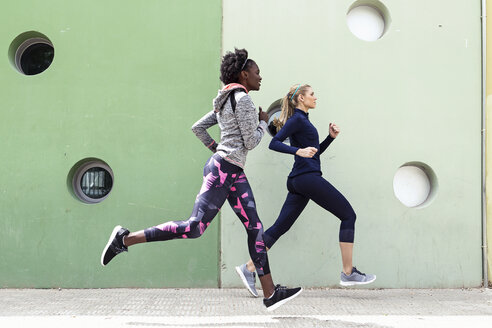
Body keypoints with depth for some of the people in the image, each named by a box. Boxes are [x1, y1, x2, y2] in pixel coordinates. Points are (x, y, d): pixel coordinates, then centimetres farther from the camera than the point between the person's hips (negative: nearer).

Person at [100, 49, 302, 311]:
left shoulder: (225, 101, 21)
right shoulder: (242, 98, -9)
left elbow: (197, 127, 23)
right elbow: (251, 142, -11)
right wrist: (263, 123, 5)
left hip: (234, 172, 11)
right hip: (224, 168, -11)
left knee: (255, 227, 5)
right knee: (195, 227, -15)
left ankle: (270, 294, 4)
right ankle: (125, 239, -10)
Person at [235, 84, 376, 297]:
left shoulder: (303, 120, 22)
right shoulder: (297, 119, -6)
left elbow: (316, 151, 29)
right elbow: (274, 143, -16)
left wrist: (331, 136, 15)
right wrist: (298, 151, -28)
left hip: (299, 182, 10)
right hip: (308, 177, -10)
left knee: (281, 226, 5)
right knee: (348, 215, -3)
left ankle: (249, 268, 1)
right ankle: (348, 273, -3)